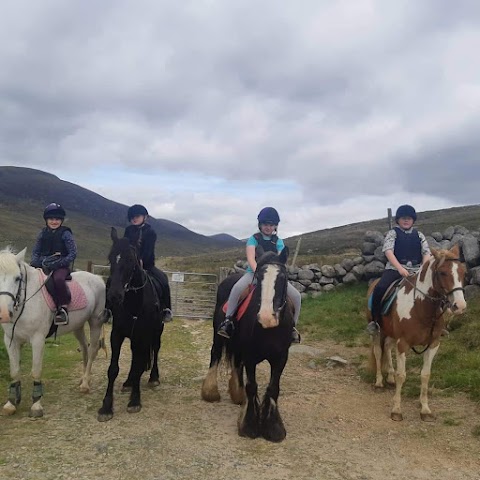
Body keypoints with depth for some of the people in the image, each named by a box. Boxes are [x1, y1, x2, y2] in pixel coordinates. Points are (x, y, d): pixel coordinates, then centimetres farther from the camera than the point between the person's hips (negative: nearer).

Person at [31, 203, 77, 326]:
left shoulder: (65, 234, -1)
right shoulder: (43, 233, 13)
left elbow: (73, 254, -6)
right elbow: (35, 251, 17)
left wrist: (57, 264, -17)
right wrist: (34, 262, -5)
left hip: (61, 266, -5)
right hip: (43, 265, 5)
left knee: (58, 279, -36)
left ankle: (63, 307, -24)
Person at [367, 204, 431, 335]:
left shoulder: (419, 235, 14)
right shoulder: (393, 233, 5)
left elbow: (426, 253, 6)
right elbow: (388, 251, -10)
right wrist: (400, 268, -24)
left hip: (416, 270, 3)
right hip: (395, 268, -3)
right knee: (380, 288, -29)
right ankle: (375, 321, -14)